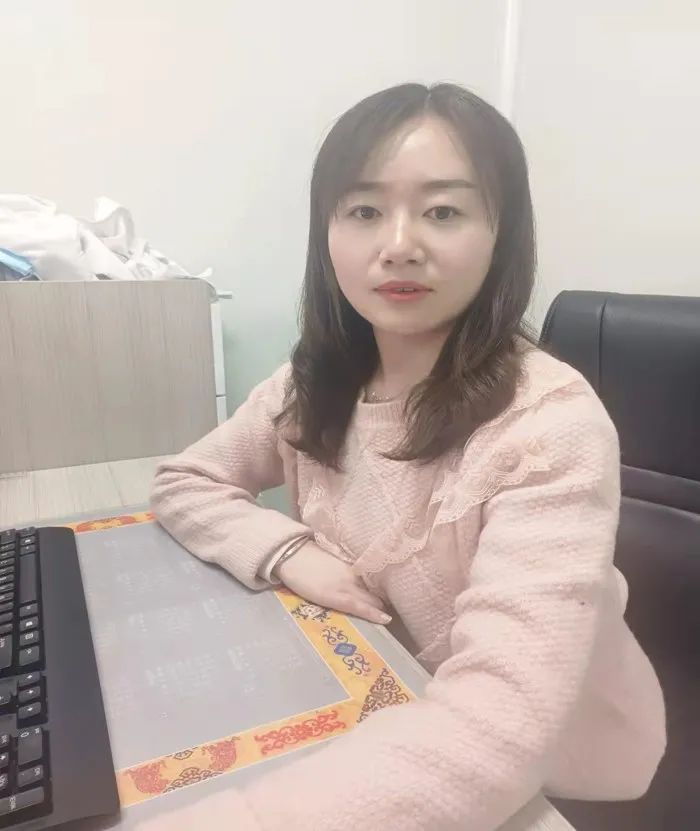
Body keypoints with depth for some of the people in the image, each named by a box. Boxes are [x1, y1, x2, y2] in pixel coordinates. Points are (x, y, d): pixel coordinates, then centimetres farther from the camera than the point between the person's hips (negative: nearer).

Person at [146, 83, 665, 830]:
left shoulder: (552, 427, -28)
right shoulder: (316, 387, -9)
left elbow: (494, 732, -36)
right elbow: (183, 482, 1)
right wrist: (290, 553, -17)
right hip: (384, 726, 5)